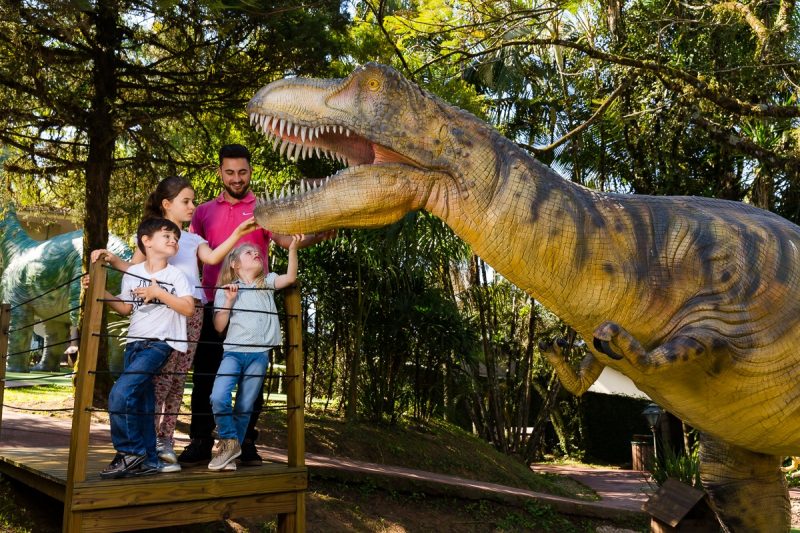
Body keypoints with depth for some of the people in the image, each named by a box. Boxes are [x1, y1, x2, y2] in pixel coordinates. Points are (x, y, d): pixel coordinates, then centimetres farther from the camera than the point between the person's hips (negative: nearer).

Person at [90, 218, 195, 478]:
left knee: (120, 394, -19)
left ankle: (131, 452, -5)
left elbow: (188, 308, -10)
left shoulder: (175, 274, -2)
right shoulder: (132, 273, 10)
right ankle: (149, 460, 16)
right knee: (140, 402, 7)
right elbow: (125, 308, 18)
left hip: (159, 343, -6)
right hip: (134, 342, 6)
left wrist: (158, 292, -14)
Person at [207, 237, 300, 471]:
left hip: (259, 355, 1)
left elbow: (290, 277, -4)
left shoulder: (267, 283, 13)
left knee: (245, 407, 4)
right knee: (218, 397, -19)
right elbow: (219, 326, 3)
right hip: (234, 352, -1)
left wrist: (292, 248, -12)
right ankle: (229, 441, 3)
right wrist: (229, 300, -8)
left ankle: (230, 454, 15)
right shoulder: (226, 290, 7)